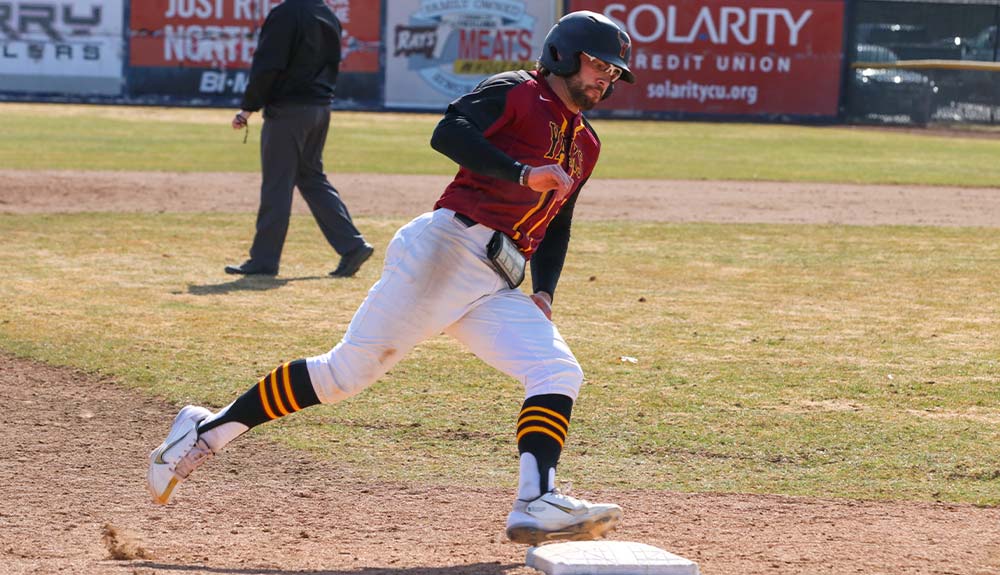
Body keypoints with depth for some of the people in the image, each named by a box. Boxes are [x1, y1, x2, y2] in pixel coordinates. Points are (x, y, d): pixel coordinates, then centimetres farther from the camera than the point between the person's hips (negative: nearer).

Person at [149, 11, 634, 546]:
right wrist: (524, 173, -23)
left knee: (560, 372, -12)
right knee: (350, 368, -7)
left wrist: (544, 291, 12)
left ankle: (536, 502, -27)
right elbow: (448, 132, -16)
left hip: (496, 287, 8)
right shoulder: (515, 92, 1)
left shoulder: (586, 145, 23)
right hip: (445, 248, -7)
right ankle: (209, 429, 2)